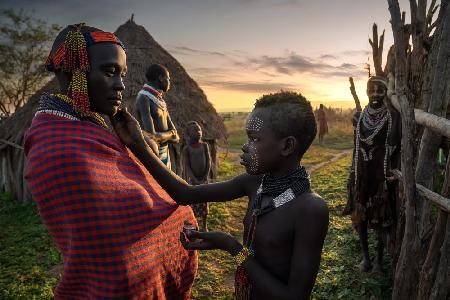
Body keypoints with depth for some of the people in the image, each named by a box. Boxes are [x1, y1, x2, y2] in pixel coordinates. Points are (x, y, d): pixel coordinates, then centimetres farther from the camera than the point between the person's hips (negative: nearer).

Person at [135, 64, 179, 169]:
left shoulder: (160, 101, 12)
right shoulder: (144, 99, -12)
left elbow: (176, 138, 9)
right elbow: (151, 137, -22)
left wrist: (161, 136, -11)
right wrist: (170, 134, -3)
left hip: (165, 155, 8)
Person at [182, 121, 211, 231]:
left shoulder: (204, 145, -1)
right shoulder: (186, 148, -9)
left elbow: (208, 162, 1)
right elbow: (186, 166, -9)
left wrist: (206, 177, -6)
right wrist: (195, 180, -13)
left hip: (204, 179, 3)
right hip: (192, 179, -2)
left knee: (204, 203, 10)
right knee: (193, 204, 1)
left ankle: (204, 226, 23)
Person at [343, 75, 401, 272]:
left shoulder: (394, 117, -6)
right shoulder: (358, 117, 2)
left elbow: (397, 149, -2)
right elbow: (356, 148, 8)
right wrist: (352, 175, 9)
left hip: (382, 175, -3)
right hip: (361, 174, 3)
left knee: (381, 217, 7)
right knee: (359, 214, 9)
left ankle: (379, 258, 25)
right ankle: (365, 256, 25)